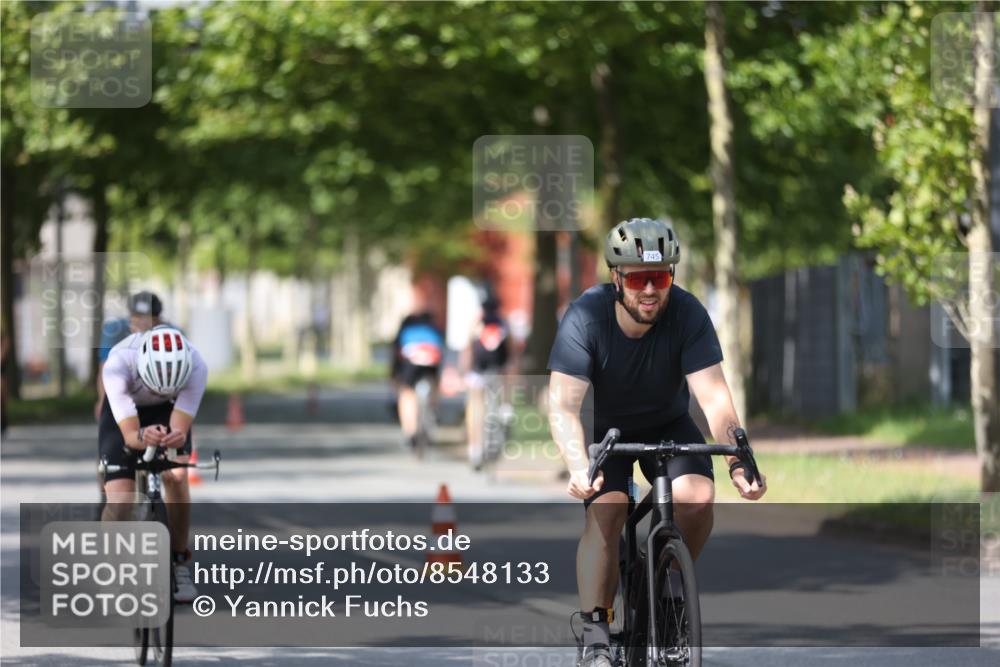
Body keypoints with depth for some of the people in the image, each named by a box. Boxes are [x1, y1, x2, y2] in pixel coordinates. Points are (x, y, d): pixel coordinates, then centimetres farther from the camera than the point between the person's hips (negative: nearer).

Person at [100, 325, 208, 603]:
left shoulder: (195, 367, -36)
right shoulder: (118, 365, -39)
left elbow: (180, 430, -36)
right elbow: (129, 434, -39)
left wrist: (177, 437, -60)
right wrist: (142, 437, -62)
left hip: (168, 413, 1)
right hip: (123, 413, -1)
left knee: (177, 477, -23)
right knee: (119, 499, -17)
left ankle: (178, 564, -5)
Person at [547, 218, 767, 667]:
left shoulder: (687, 314, -25)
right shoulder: (585, 318, -29)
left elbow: (714, 397, -30)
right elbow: (563, 405, -35)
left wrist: (739, 464, -45)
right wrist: (579, 469, -52)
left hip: (668, 424, 1)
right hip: (606, 429, -1)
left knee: (698, 497, -24)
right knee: (604, 511, -24)